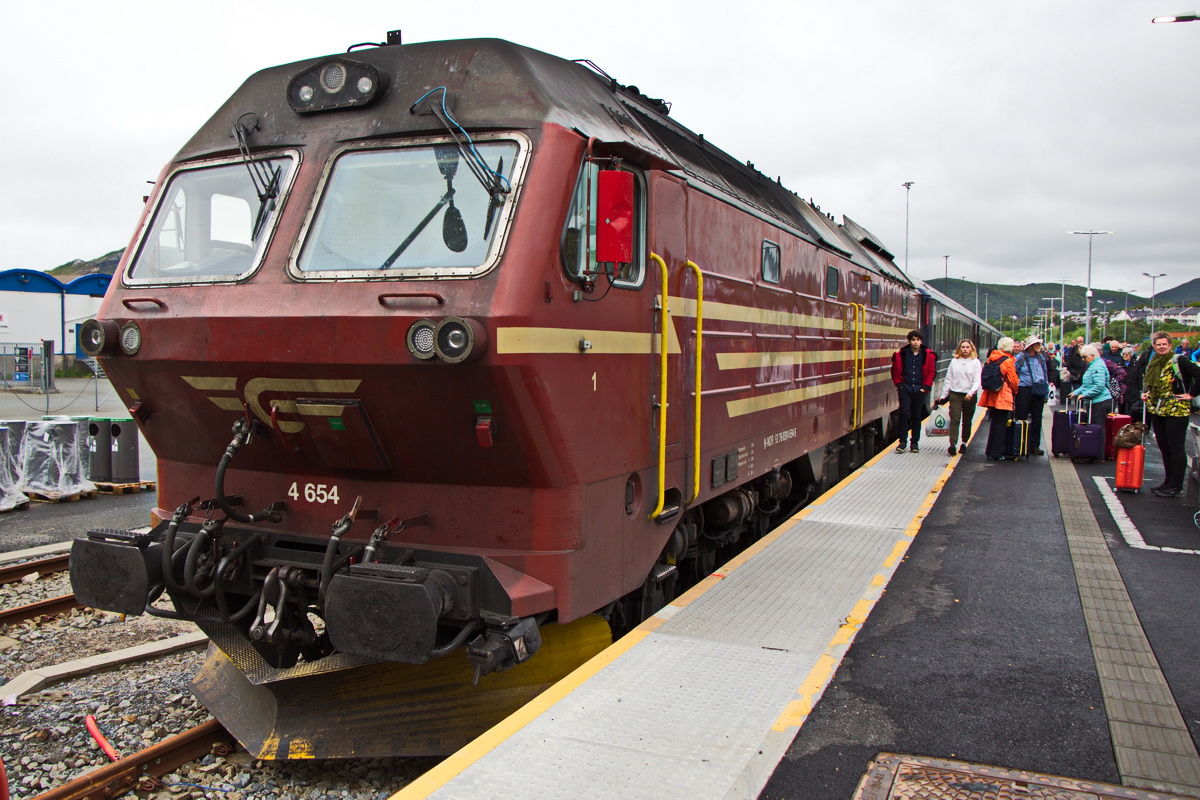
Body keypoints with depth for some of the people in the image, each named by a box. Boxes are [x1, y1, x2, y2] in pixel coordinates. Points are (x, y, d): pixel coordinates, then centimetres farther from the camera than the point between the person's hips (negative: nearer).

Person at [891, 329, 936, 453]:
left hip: (919, 390, 1)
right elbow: (895, 371, 8)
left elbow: (932, 372, 5)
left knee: (917, 416, 6)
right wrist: (899, 384, -1)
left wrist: (925, 387, -2)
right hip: (905, 388, -1)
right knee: (904, 414, -10)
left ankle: (914, 443, 14)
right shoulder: (901, 355, 1)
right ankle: (902, 442, -5)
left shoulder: (928, 356, 2)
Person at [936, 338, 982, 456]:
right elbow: (948, 379, 9)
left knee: (967, 421, 9)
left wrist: (971, 393, -22)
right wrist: (943, 395, 7)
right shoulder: (954, 361, 6)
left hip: (970, 396, 0)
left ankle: (964, 442, 23)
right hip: (955, 394, 0)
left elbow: (977, 380, -6)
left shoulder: (976, 362, 1)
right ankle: (953, 444, -15)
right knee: (955, 419, -9)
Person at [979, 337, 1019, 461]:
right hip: (1004, 397, -6)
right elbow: (1013, 380, -8)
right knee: (1001, 425, 0)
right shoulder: (1008, 361, -13)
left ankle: (990, 451, 20)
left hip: (992, 397, 6)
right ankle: (996, 453, 1)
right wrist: (1015, 391, 10)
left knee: (994, 423, 16)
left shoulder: (991, 359, 5)